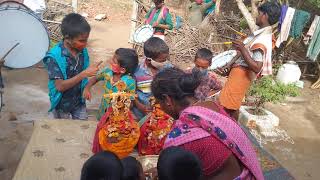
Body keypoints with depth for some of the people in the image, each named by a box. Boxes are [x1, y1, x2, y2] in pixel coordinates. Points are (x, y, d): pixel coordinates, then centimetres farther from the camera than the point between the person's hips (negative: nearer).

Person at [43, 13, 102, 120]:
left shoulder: (83, 51, -10)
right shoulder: (54, 57, -26)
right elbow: (60, 86, -29)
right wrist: (84, 74, -35)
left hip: (79, 101, 4)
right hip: (62, 104, -4)